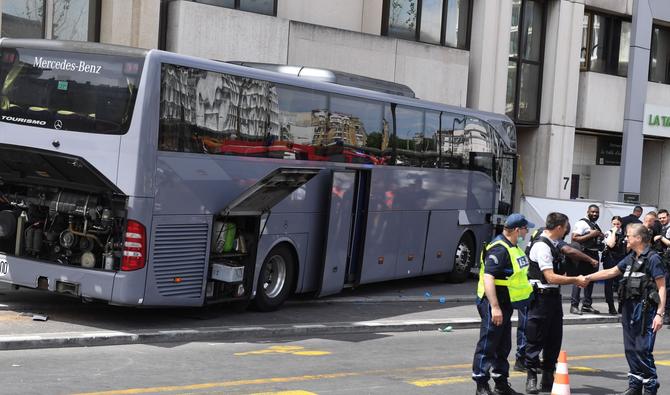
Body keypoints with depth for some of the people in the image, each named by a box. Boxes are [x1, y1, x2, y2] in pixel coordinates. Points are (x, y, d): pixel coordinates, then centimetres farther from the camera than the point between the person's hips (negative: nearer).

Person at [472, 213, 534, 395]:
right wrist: (495, 307, -32)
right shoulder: (499, 249, -21)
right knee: (487, 345, -3)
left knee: (503, 346, 17)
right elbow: (488, 278, -28)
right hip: (493, 305, -10)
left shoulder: (512, 247, 13)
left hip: (505, 304, 10)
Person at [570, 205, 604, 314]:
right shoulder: (582, 223, -8)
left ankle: (587, 305, 18)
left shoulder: (596, 226, 18)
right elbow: (574, 238, -18)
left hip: (594, 255, 9)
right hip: (584, 254, -9)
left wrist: (601, 237, 8)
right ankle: (574, 305, -8)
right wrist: (591, 235, -20)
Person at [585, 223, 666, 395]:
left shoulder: (652, 258, -10)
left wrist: (660, 313, -17)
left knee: (643, 350, -8)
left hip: (645, 310, -8)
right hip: (629, 308, 8)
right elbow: (610, 272, 23)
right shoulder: (631, 258, 13)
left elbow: (661, 287, -12)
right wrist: (588, 278, 18)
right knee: (631, 349, 11)